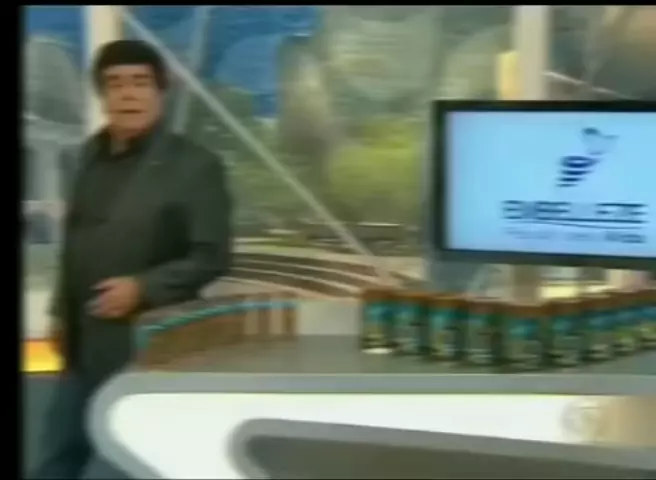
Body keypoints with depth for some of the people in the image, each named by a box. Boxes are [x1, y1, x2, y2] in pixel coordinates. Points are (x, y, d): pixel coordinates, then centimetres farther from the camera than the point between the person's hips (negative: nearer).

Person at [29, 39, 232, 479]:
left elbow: (212, 257, -14)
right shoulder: (92, 154, 9)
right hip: (84, 348, 7)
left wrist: (142, 288, -22)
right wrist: (62, 310, 16)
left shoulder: (194, 166, -12)